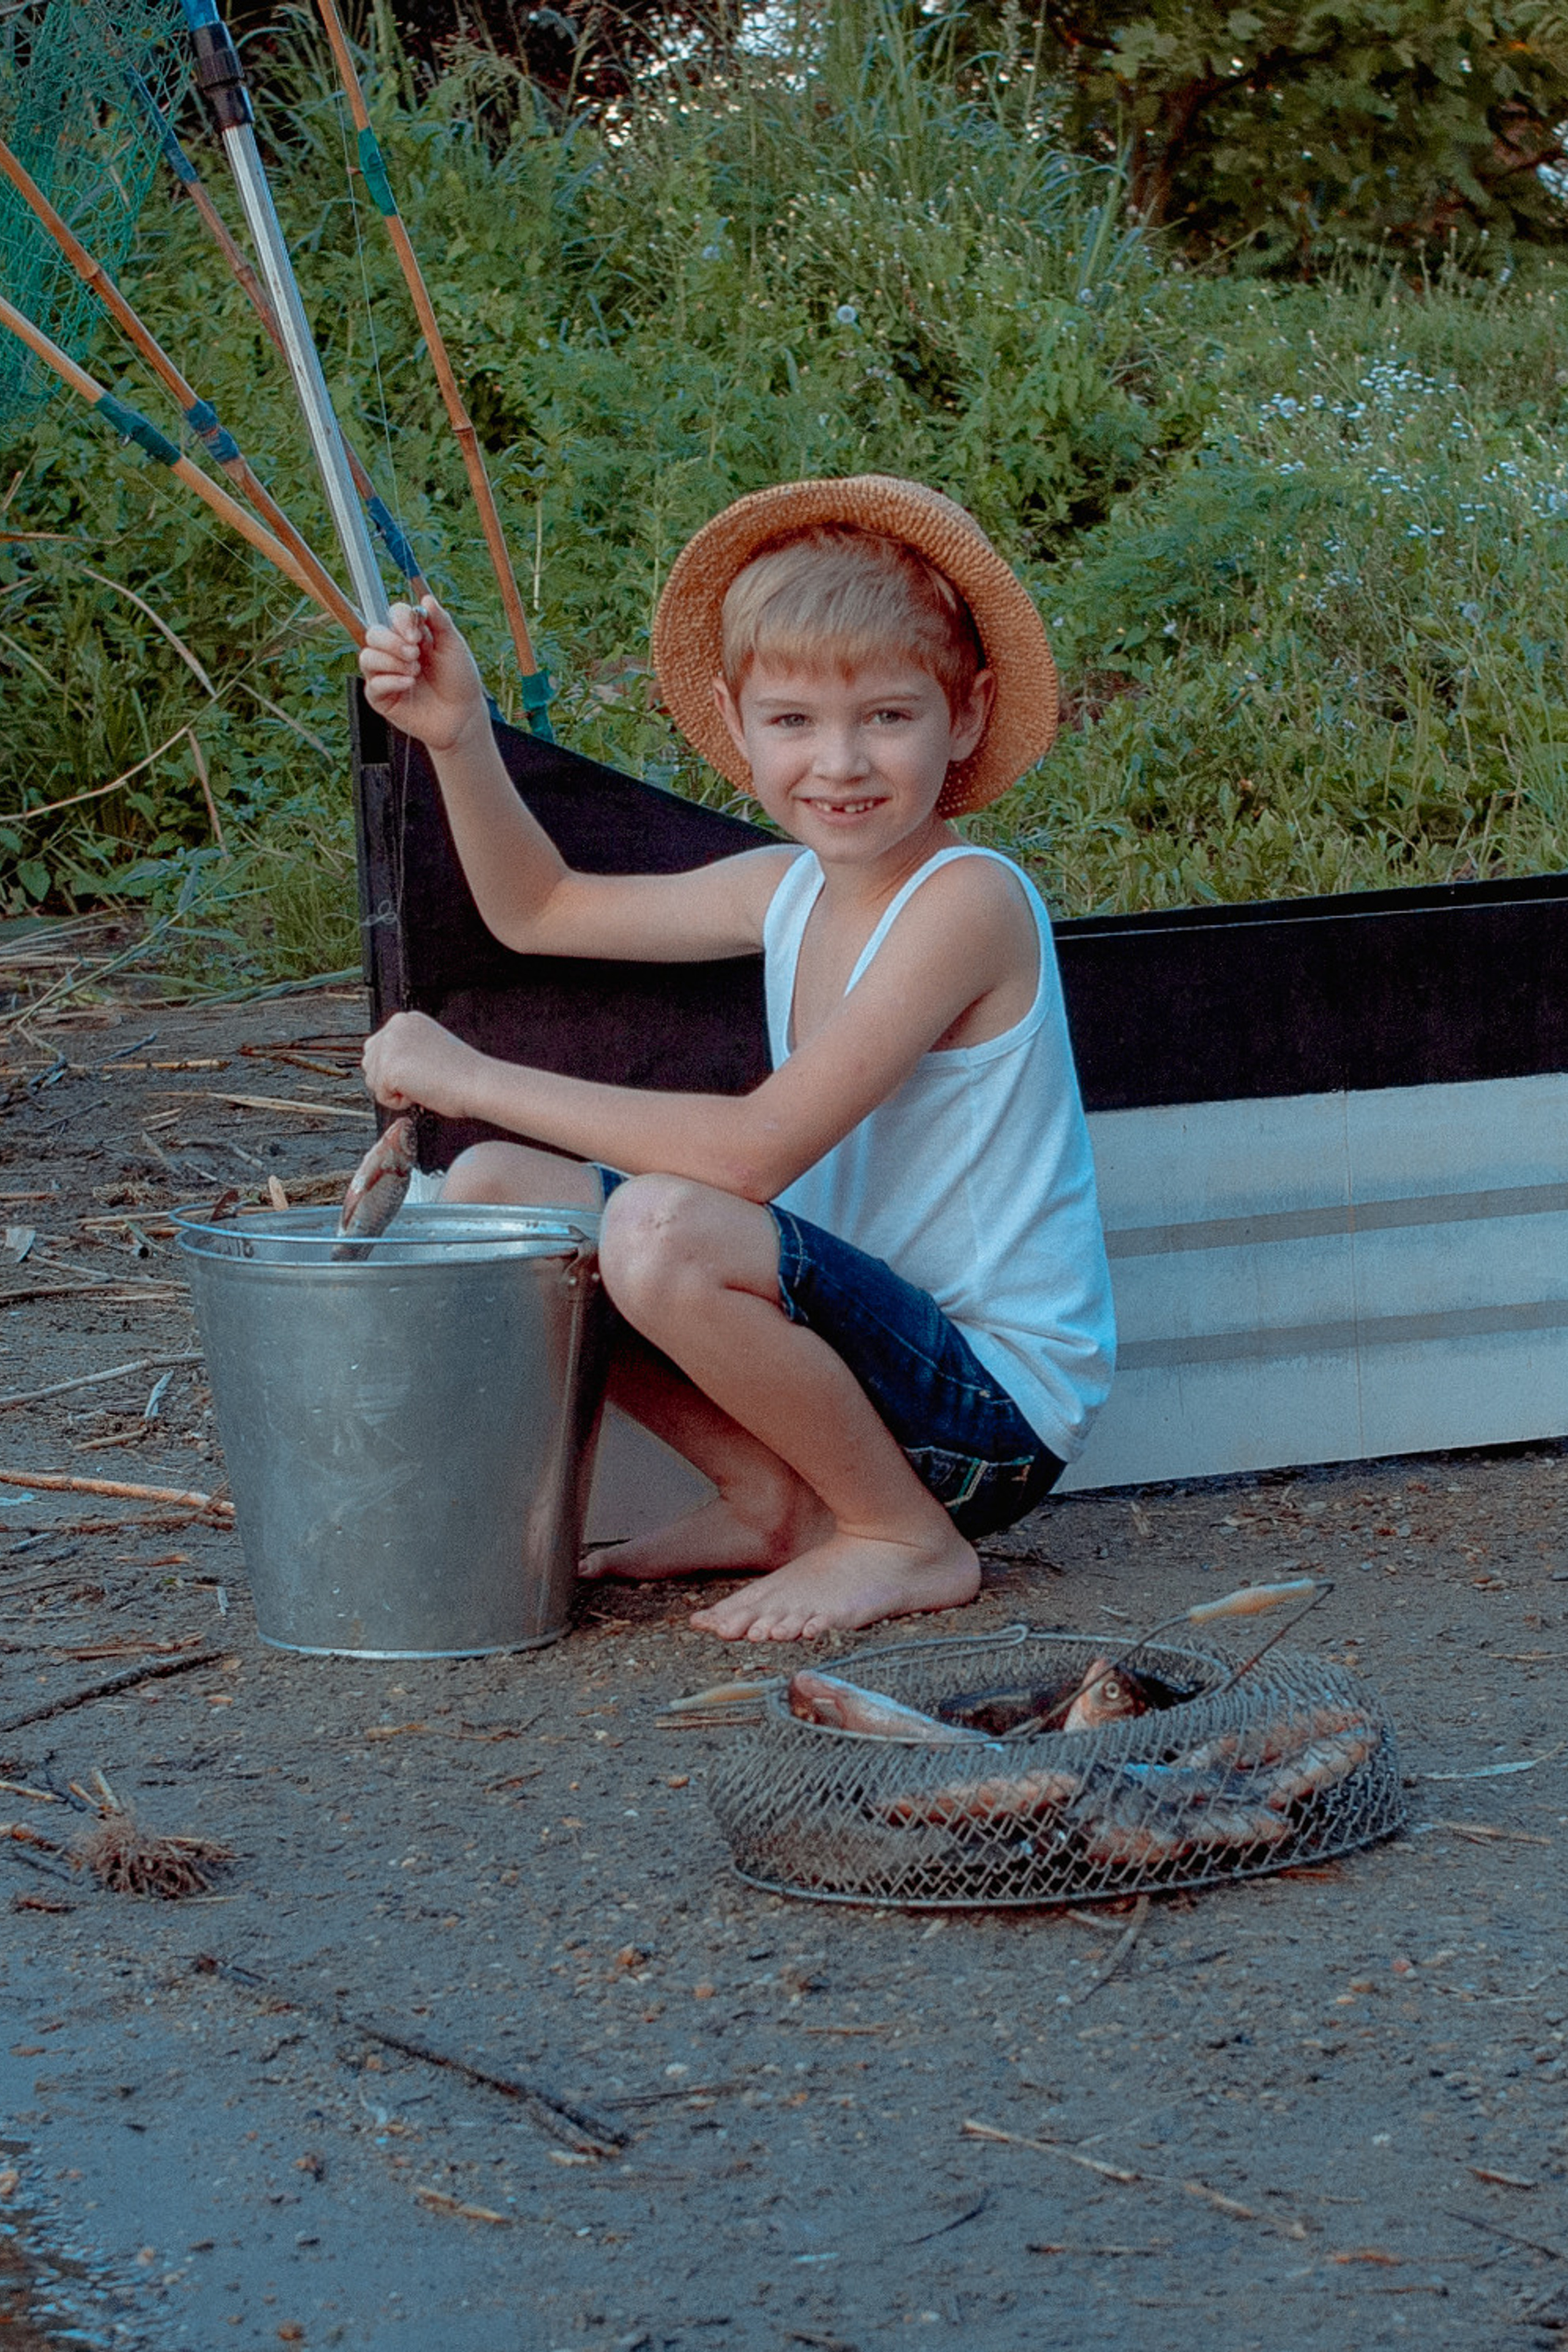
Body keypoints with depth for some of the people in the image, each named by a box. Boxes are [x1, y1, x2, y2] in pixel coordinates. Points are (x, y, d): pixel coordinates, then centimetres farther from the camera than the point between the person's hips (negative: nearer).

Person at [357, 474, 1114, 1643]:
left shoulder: (967, 900, -21)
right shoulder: (793, 889, 5)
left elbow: (759, 1147, -30)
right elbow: (541, 910, 21)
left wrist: (476, 1077, -23)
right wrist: (462, 738, 3)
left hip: (998, 1403, -9)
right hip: (865, 1338, 9)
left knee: (662, 1227, -33)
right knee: (492, 1190, 4)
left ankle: (909, 1543, -10)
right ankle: (775, 1500, 10)